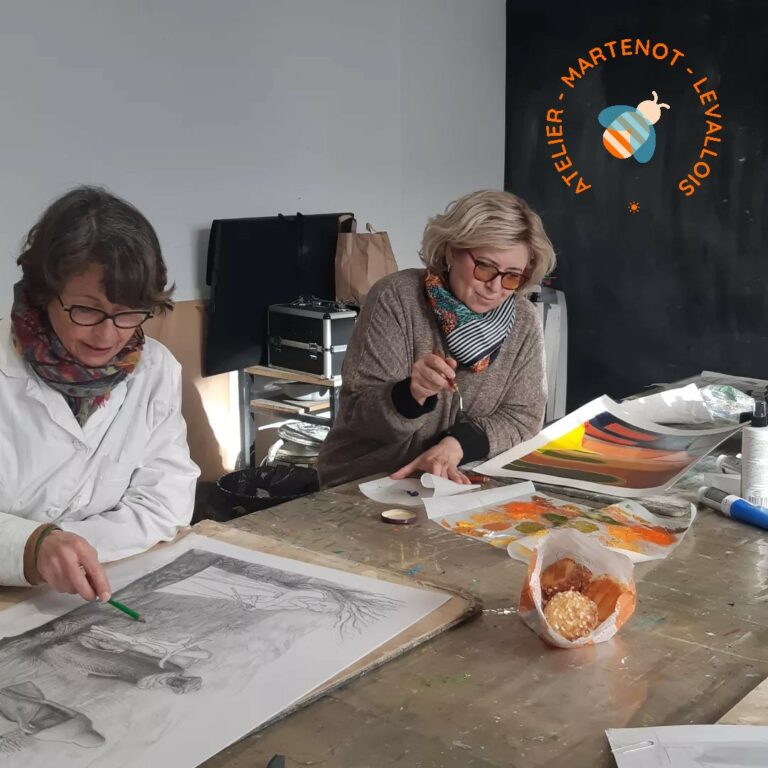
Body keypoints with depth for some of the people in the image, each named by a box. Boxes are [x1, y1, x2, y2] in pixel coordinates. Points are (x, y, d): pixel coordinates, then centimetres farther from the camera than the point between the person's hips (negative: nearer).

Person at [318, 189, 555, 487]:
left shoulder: (523, 321, -2)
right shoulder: (397, 298, -13)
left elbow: (522, 416, -3)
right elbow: (358, 412, -13)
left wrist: (455, 446, -20)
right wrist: (411, 395, -33)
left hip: (458, 483, 3)